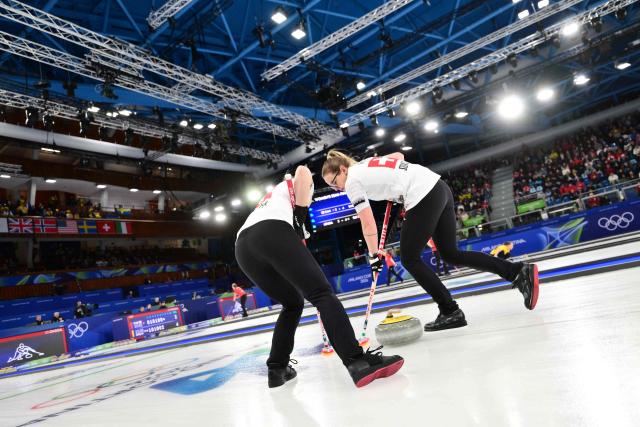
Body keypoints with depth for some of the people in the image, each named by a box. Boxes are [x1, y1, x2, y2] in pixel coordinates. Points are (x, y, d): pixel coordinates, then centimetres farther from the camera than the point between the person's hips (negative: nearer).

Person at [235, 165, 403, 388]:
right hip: (273, 232, -7)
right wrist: (300, 216, 5)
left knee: (293, 304, 22)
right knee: (322, 293, -13)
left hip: (243, 247, 7)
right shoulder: (292, 186, 29)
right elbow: (303, 171, 3)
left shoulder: (269, 199, 46)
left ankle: (277, 368, 16)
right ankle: (357, 361, -28)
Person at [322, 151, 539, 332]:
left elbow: (368, 224, -4)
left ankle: (450, 312, 4)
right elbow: (399, 155, 37)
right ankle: (518, 271, 10)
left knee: (409, 259, 4)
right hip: (439, 188, 9)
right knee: (451, 254, 14)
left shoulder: (353, 180, -2)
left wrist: (374, 255, 5)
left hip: (424, 198, -9)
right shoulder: (366, 163, 21)